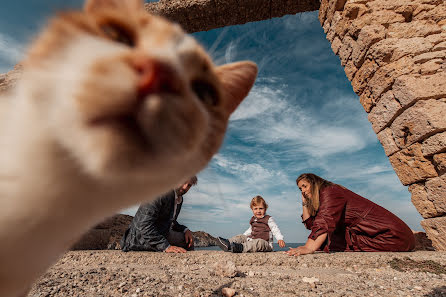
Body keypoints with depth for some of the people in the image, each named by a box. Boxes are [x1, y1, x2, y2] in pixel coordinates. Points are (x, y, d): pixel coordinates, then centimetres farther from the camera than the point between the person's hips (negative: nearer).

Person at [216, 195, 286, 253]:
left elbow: (275, 230, -9)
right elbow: (250, 230, 30)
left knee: (258, 243, -37)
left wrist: (280, 239, -26)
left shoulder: (268, 219, -4)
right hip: (252, 240, 7)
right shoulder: (253, 220, 16)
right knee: (241, 237, -4)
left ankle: (241, 247, -58)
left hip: (265, 243, -7)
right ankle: (228, 243, -26)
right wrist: (243, 236, 27)